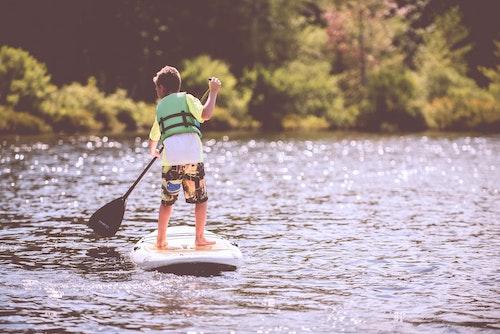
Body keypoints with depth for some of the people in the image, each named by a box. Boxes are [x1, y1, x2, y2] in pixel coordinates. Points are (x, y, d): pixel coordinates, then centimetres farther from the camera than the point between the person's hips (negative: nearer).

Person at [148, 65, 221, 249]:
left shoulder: (160, 107, 22)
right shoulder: (186, 98, 10)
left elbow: (153, 137, 35)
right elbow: (205, 114, -8)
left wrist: (153, 151, 57)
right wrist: (213, 91, 4)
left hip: (170, 159, 3)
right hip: (192, 157, -3)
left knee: (167, 201, 14)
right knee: (201, 199, 9)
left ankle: (161, 240, 15)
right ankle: (199, 238, 7)